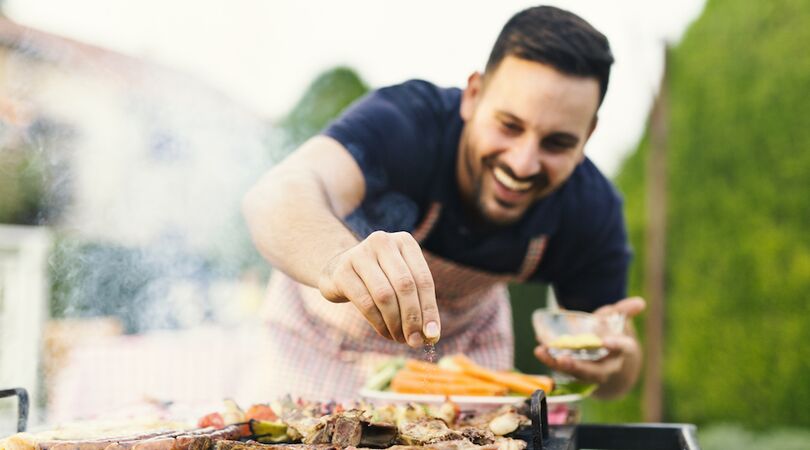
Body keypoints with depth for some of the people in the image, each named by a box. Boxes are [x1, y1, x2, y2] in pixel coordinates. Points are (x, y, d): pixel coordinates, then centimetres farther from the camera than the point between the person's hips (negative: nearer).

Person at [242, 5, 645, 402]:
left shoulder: (591, 210, -25)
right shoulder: (403, 123, -37)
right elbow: (277, 194, -56)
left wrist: (611, 365, -37)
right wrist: (339, 262, -78)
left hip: (465, 340, 3)